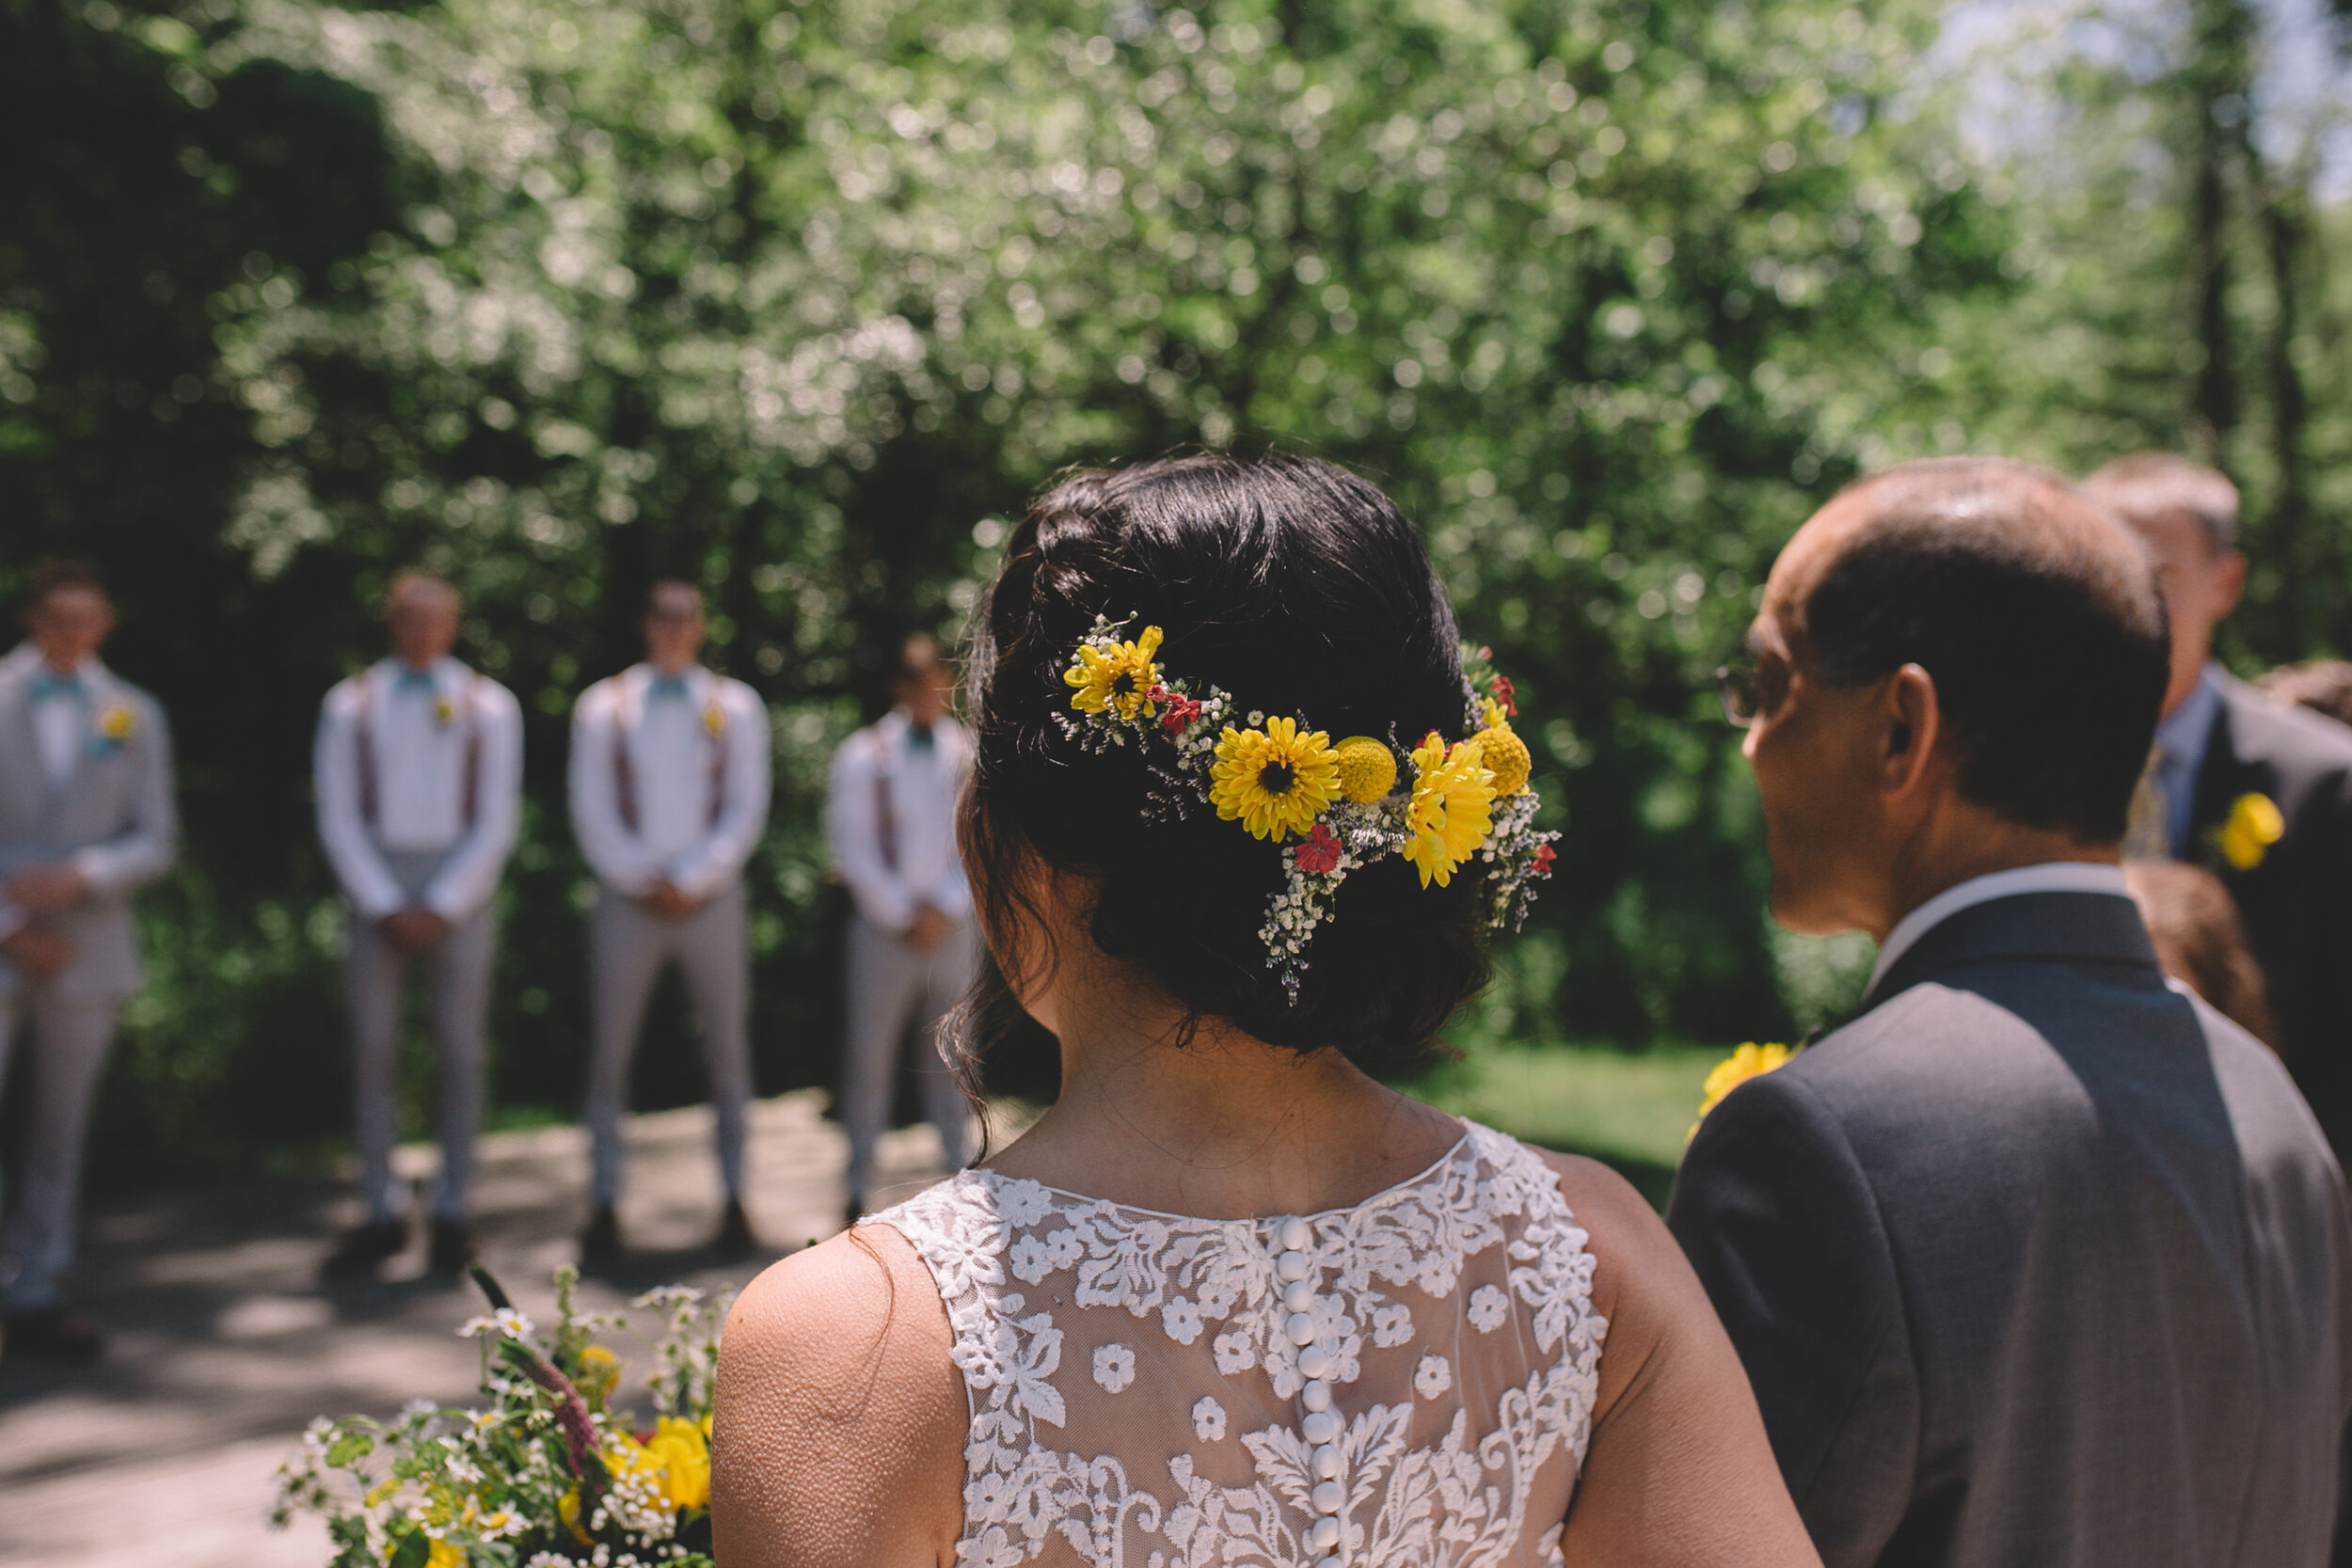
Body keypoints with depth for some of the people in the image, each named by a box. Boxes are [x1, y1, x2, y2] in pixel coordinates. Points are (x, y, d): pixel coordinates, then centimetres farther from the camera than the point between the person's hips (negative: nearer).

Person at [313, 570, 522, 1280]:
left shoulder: (488, 705, 5)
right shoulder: (351, 703, 7)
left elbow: (497, 821, 2)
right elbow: (336, 816, 3)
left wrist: (442, 907, -7)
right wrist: (386, 906, -7)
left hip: (461, 890, -1)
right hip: (376, 889, 1)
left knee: (460, 1052, 0)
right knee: (373, 1051, 0)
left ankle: (452, 1210, 8)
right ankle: (382, 1212, 7)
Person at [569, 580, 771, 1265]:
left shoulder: (735, 706, 7)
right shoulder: (603, 706, 5)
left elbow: (746, 809, 2)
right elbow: (591, 810, 1)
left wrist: (690, 880, -7)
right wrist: (643, 881, -7)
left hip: (711, 899, 1)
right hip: (627, 900, 0)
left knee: (728, 1051, 4)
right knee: (610, 1056, -1)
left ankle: (734, 1201, 12)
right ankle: (604, 1208, 6)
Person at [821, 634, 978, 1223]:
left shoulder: (969, 754, 6)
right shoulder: (862, 755, -1)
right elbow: (852, 848, -2)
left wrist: (945, 909, -4)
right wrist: (903, 914, -5)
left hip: (952, 926, 2)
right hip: (883, 928, -2)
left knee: (952, 1057, 6)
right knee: (868, 1056, -1)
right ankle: (858, 1192, 7)